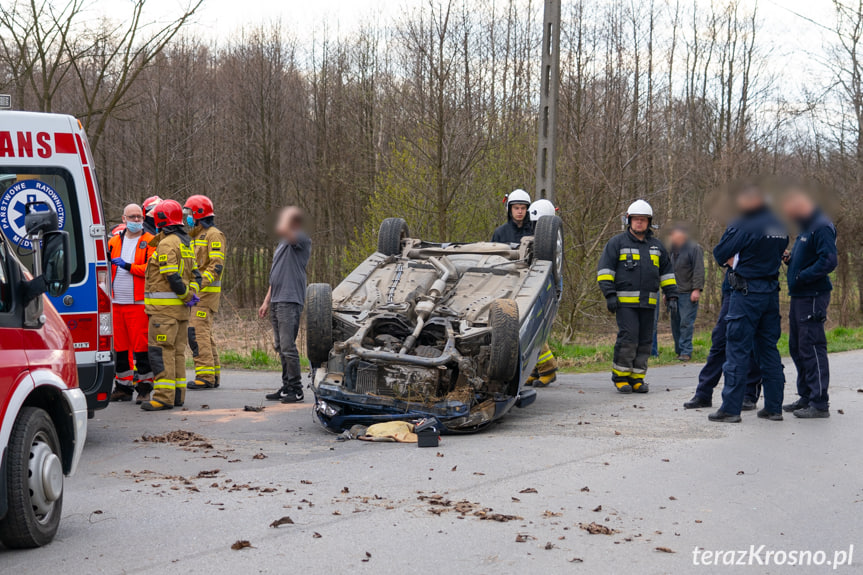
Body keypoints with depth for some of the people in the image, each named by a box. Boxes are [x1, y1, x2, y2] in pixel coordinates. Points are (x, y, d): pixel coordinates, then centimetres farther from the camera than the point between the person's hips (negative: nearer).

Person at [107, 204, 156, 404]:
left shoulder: (149, 242, 1)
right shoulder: (114, 241, 15)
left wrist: (128, 266, -14)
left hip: (139, 303, -5)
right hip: (117, 302, 5)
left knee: (141, 346, -6)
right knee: (120, 346, 9)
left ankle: (144, 388, 0)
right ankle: (123, 386, 18)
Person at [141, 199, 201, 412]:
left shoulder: (166, 244, -14)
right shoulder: (186, 243, 17)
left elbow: (172, 276, -21)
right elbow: (195, 273, 18)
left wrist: (187, 296, -11)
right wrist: (192, 293, 6)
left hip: (164, 306, -9)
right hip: (181, 307, 9)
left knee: (161, 350, -8)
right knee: (177, 350, 13)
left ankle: (164, 396, -10)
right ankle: (178, 394, 16)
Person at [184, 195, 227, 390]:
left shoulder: (213, 235, -9)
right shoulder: (195, 236, 22)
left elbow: (217, 265, -19)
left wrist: (201, 282, -28)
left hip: (206, 292, -10)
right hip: (195, 292, 10)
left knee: (197, 332, -15)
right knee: (204, 333, 10)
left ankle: (205, 376, -16)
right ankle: (213, 375, 14)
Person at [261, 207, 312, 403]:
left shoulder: (302, 241, -7)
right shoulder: (283, 244, 22)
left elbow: (283, 230, -30)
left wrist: (289, 214, -11)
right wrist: (266, 302, 23)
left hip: (290, 301, -10)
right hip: (277, 302, 10)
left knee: (288, 347, -10)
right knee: (280, 347, 11)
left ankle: (296, 391, -6)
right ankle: (287, 388, 17)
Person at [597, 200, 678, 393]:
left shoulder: (656, 246, 17)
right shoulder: (617, 243, 3)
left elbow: (667, 272, 23)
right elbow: (604, 268, 0)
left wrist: (671, 296, 14)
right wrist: (609, 294, -10)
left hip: (648, 303, 5)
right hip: (625, 302, -5)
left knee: (645, 341, 3)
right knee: (628, 337, -14)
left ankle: (637, 378, 10)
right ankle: (620, 376, -4)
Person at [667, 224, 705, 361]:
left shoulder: (694, 248, -4)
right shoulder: (674, 250, 20)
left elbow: (699, 270, -11)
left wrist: (697, 289, -18)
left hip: (688, 293, -8)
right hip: (674, 293, 8)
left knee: (686, 322, -10)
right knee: (675, 323, 7)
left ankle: (686, 352, -9)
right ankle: (679, 350, 13)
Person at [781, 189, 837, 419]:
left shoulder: (822, 227, -14)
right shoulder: (805, 228, 18)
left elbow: (828, 261, -23)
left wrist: (801, 276, -20)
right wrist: (790, 260, 8)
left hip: (813, 297, -10)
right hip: (799, 297, 10)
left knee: (812, 348, -9)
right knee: (797, 348, 15)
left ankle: (820, 403, -5)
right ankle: (806, 397, 24)